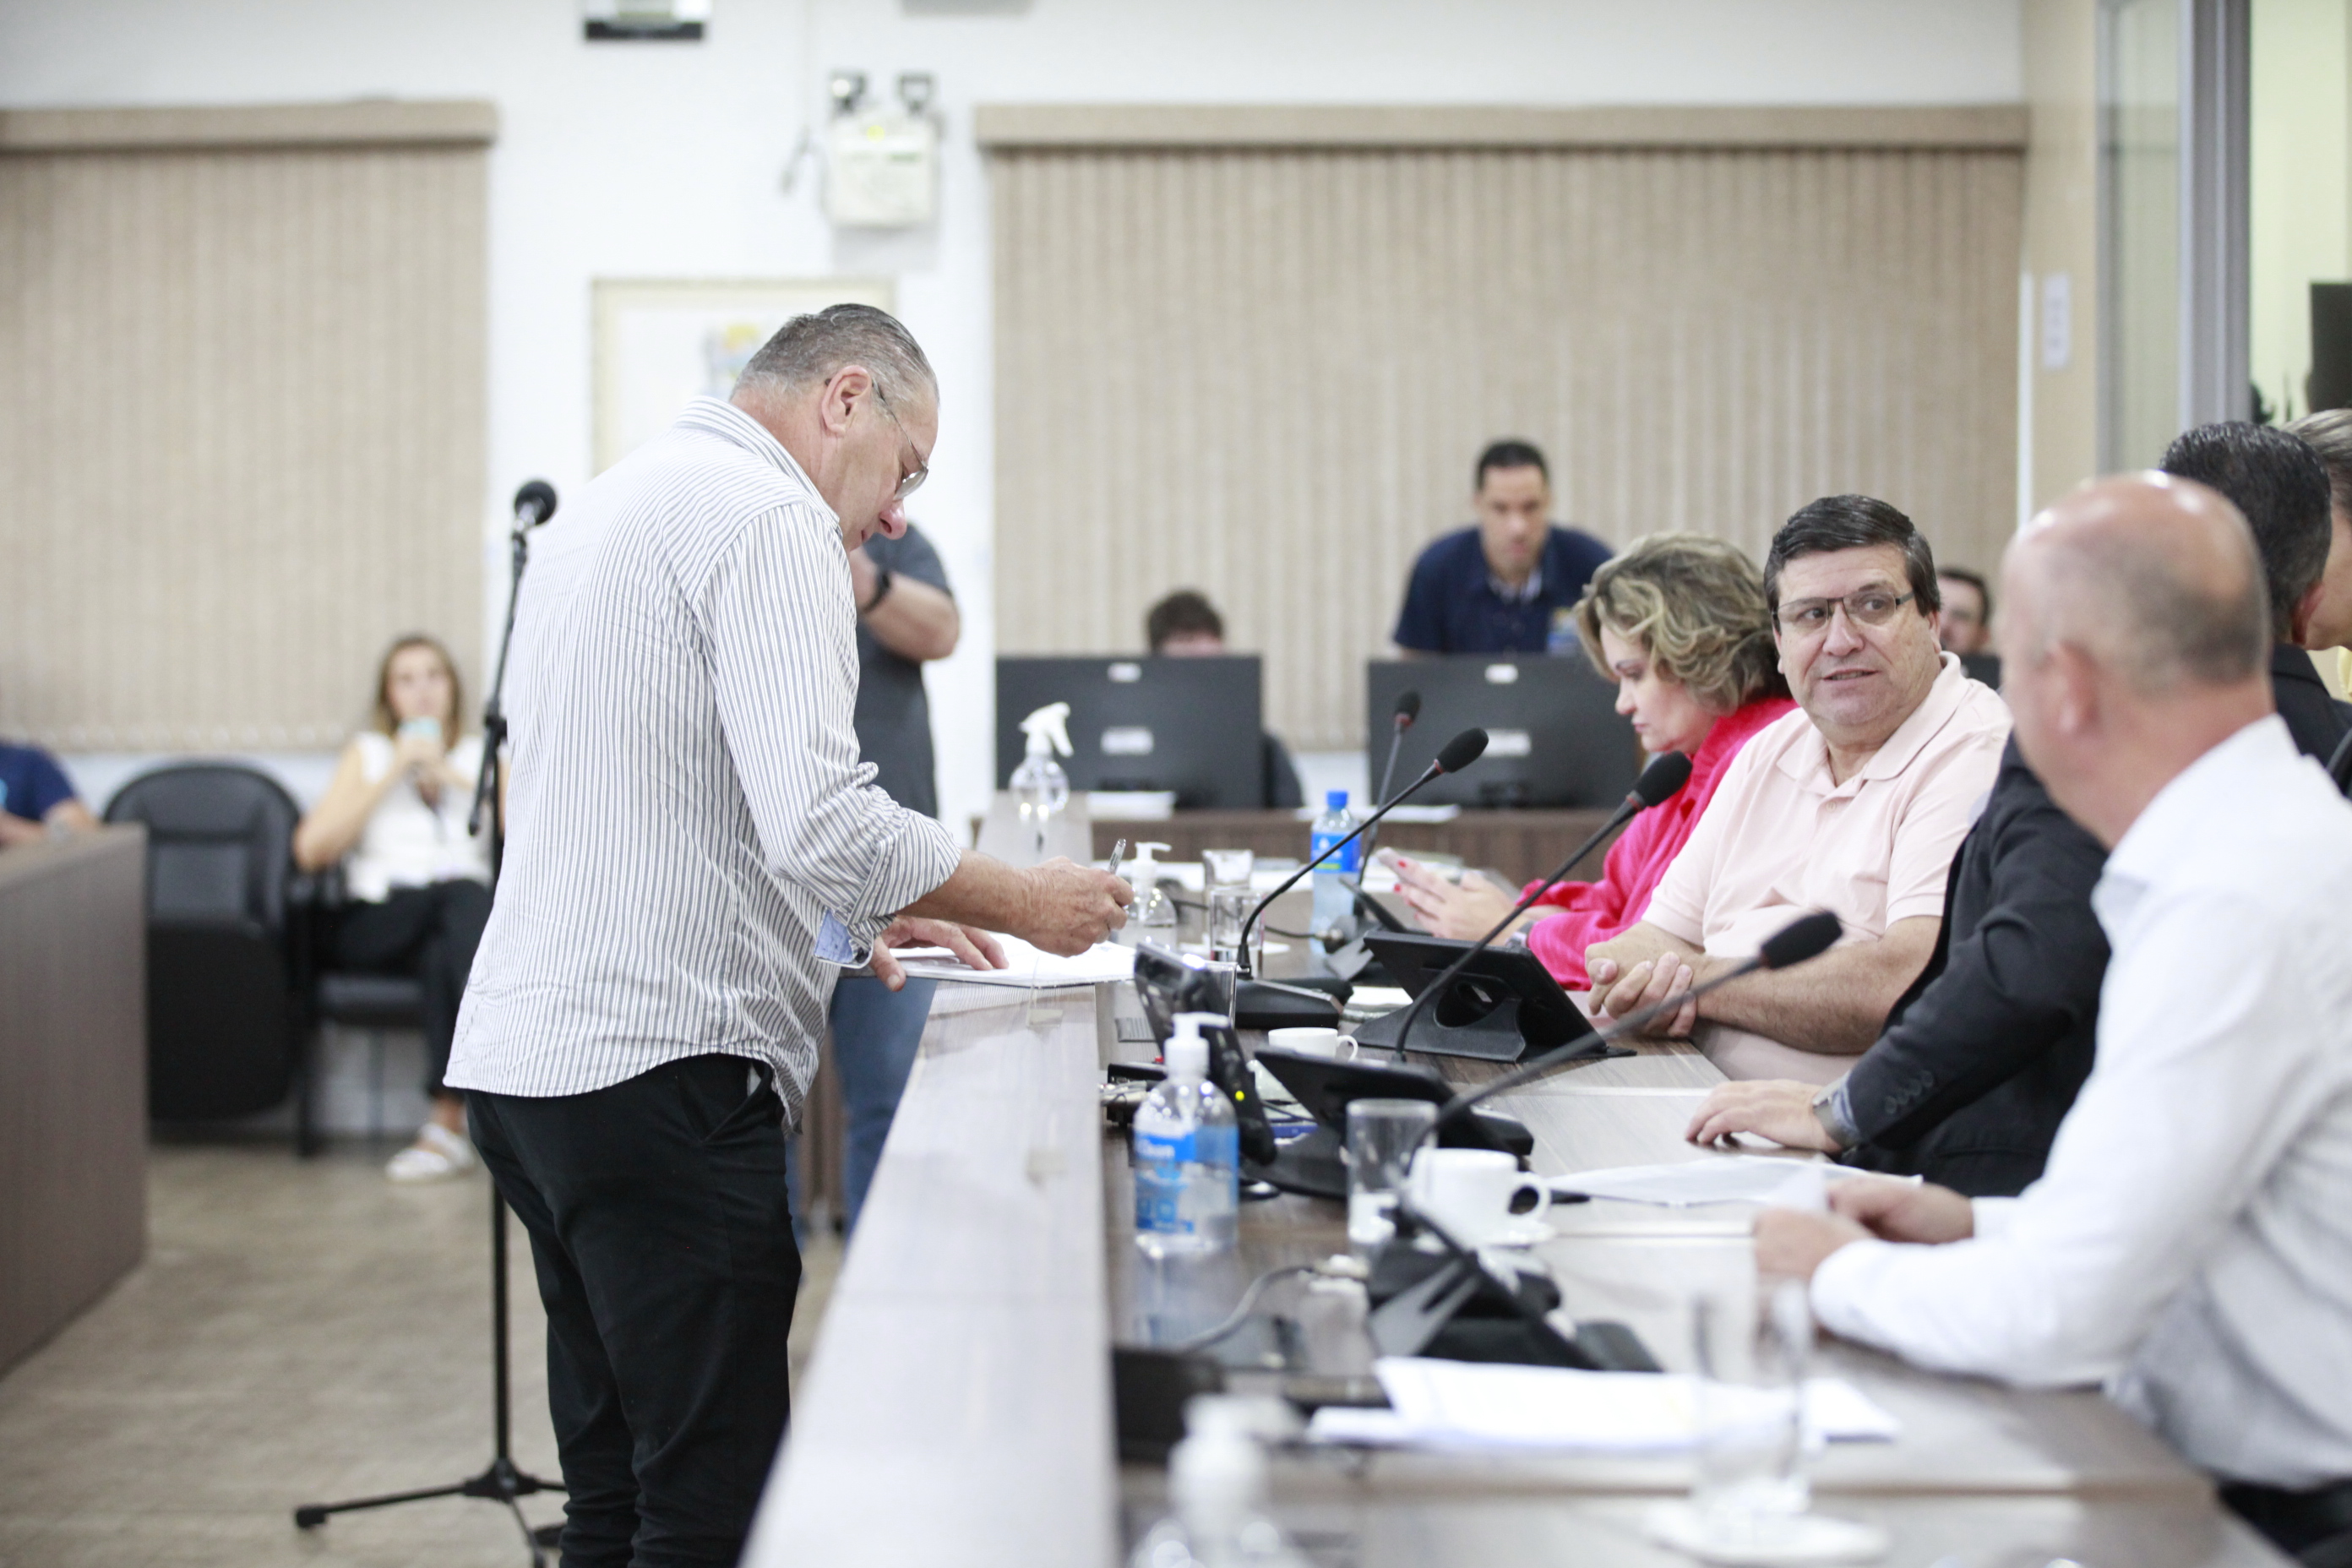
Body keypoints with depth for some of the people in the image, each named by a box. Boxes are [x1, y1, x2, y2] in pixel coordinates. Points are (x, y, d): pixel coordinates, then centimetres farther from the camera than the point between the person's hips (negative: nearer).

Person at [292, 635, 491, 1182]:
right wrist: (393, 775, 1)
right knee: (460, 895, -36)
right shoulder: (367, 753, 21)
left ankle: (447, 1126, -45)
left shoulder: (480, 755, 23)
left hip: (466, 912, 1)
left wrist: (452, 779, 0)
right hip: (376, 924, -1)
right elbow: (311, 849, 5)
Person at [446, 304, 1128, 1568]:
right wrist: (1021, 904, -7)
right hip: (660, 1068, -10)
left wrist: (851, 917, 28)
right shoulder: (763, 514, -9)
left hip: (524, 1060, 10)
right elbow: (816, 820, -20)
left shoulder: (604, 507, 22)